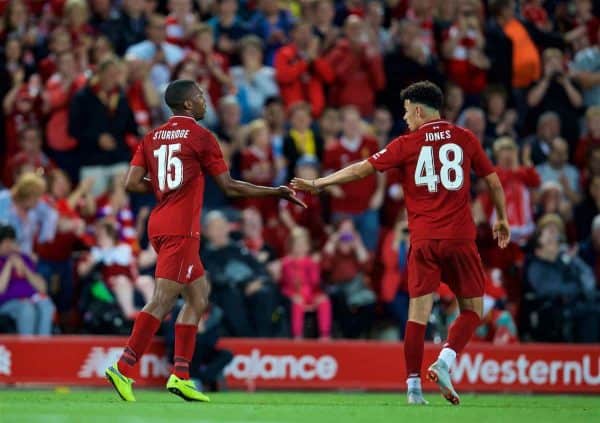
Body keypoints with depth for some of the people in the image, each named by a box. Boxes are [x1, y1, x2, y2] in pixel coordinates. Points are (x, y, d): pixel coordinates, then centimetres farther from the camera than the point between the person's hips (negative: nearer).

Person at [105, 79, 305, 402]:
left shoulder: (152, 138, 12)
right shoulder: (201, 137, -6)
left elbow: (132, 183, 4)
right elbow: (229, 187, -5)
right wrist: (276, 192, 2)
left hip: (160, 224, 8)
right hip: (181, 229, -8)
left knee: (199, 293, 15)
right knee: (162, 301, -11)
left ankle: (180, 375, 10)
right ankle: (123, 369, -18)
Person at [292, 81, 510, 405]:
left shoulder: (407, 144, 2)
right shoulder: (464, 139, 7)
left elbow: (362, 169, 1)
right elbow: (494, 182, 12)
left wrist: (317, 183, 9)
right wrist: (502, 220, 27)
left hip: (422, 240, 0)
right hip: (460, 238, 0)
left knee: (418, 312, 2)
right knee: (472, 309, 10)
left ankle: (413, 386, -2)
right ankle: (444, 361, -11)